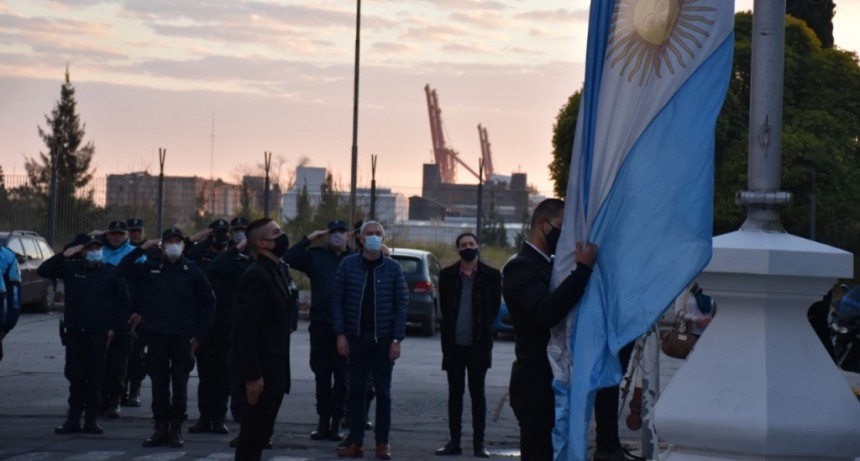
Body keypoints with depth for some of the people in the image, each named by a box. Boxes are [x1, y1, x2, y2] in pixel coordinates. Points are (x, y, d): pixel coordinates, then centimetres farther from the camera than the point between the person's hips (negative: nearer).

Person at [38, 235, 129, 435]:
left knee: (95, 378, 2)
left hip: (99, 334, -1)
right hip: (75, 332, 1)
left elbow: (123, 301, 6)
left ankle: (91, 418, 10)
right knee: (75, 377, 5)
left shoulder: (111, 272, 2)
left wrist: (114, 327, 0)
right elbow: (43, 271, -3)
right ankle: (73, 418, 12)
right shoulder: (71, 268, 4)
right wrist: (64, 255, -13)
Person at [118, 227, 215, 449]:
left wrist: (199, 335, -2)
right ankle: (161, 428, 12)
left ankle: (176, 430, 10)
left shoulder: (193, 272, 1)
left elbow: (208, 304, 4)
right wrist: (141, 249, -5)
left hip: (183, 338, -2)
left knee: (179, 385, 2)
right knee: (159, 385, 5)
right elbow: (123, 270, 3)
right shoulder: (151, 268, 7)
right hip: (156, 335, 2)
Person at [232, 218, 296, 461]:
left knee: (260, 432, 14)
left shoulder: (279, 269, 12)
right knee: (253, 433, -3)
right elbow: (244, 329, -22)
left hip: (274, 366, 9)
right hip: (261, 368, -9)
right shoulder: (256, 275, -17)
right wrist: (252, 375, -23)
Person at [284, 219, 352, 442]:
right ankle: (323, 421, 14)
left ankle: (336, 422, 10)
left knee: (342, 377, 3)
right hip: (320, 325, 1)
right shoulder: (316, 256, 7)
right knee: (322, 376, 7)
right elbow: (289, 258, -6)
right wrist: (309, 239, -6)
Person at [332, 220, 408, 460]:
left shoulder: (392, 268, 0)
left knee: (383, 392, 5)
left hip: (383, 339, 0)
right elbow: (337, 300, 1)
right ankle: (356, 442, 8)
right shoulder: (348, 264, 0)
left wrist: (397, 339, -8)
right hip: (356, 338, 0)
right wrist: (341, 334, -6)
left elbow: (401, 304, -1)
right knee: (356, 391, 4)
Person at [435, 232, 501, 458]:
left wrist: (483, 329, 2)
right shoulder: (447, 275, 4)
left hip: (478, 344, -2)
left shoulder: (491, 275, -1)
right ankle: (454, 442, 13)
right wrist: (450, 332, 5)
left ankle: (478, 443, 7)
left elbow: (495, 306, 4)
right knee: (455, 393, 7)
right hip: (454, 344, 2)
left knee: (477, 393, 4)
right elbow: (444, 307, 9)